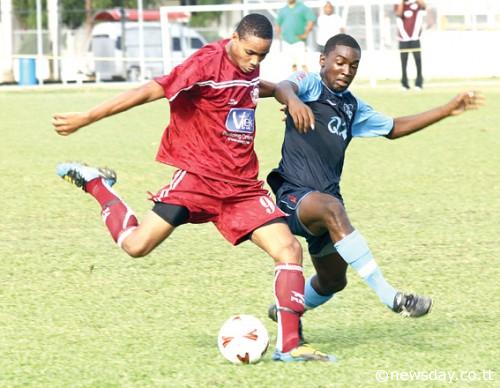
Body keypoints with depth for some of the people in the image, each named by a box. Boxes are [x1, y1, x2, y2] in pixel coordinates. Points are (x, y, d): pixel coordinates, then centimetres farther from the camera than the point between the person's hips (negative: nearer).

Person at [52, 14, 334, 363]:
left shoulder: (248, 68, 9)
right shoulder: (207, 63, -15)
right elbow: (149, 93, -18)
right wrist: (84, 119, -17)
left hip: (243, 184, 6)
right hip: (198, 175, -6)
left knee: (289, 249, -9)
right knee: (137, 245, -12)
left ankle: (289, 345, -6)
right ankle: (96, 185, 16)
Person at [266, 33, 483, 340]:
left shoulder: (352, 107, 18)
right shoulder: (309, 84, -3)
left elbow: (394, 128, 29)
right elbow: (283, 88, -26)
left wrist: (448, 110, 24)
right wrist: (294, 100, -53)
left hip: (325, 200, 8)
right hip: (294, 196, -8)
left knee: (333, 281, 16)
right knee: (332, 208, -39)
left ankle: (285, 310, 46)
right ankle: (390, 296, -44)